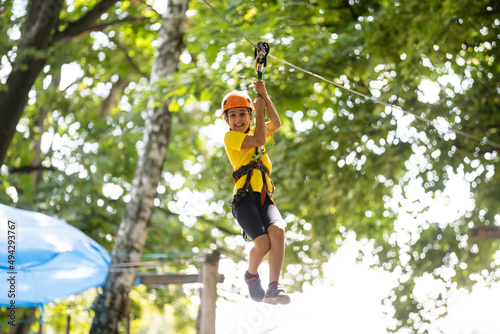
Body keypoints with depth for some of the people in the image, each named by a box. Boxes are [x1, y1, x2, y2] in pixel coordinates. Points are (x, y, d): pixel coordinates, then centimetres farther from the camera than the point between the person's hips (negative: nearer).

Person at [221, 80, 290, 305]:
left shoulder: (253, 132, 27)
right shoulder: (230, 137, 7)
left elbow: (276, 124, 16)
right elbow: (259, 140, -6)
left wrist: (265, 97, 9)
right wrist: (259, 107, 4)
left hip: (264, 197, 5)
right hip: (244, 197, -5)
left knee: (277, 229, -27)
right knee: (263, 242, -25)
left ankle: (274, 287, -31)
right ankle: (251, 275, 7)